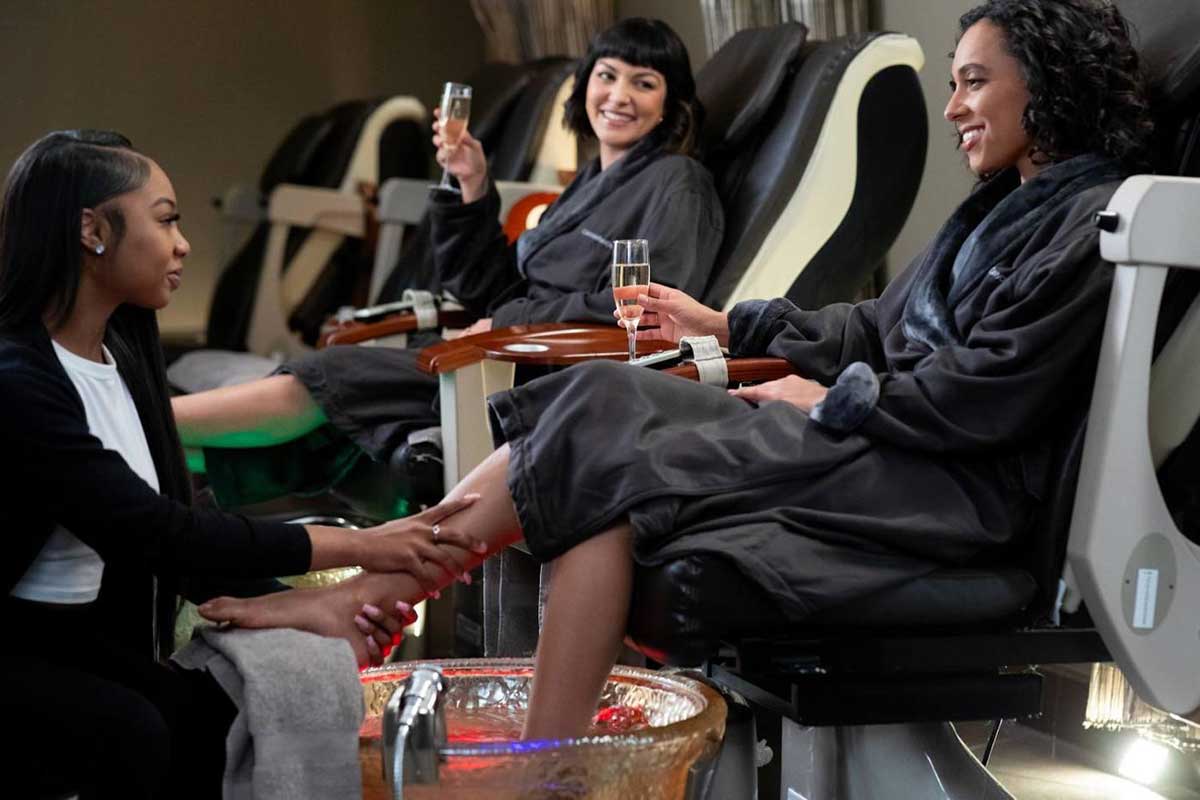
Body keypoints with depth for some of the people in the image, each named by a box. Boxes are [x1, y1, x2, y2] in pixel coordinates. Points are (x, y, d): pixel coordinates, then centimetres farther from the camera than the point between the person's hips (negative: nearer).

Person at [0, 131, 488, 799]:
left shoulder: (122, 350, 7)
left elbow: (178, 527, 5)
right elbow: (155, 535, -25)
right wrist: (357, 547, -22)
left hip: (95, 640, 8)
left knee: (224, 713, -15)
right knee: (128, 733, -32)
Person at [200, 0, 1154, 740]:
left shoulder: (1089, 224, -9)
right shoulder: (1004, 206, 22)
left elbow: (985, 395, -17)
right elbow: (881, 326, 27)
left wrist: (834, 400, -8)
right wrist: (726, 324, 25)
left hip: (948, 487, -9)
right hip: (872, 443, 9)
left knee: (618, 465, -18)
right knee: (602, 401, -11)